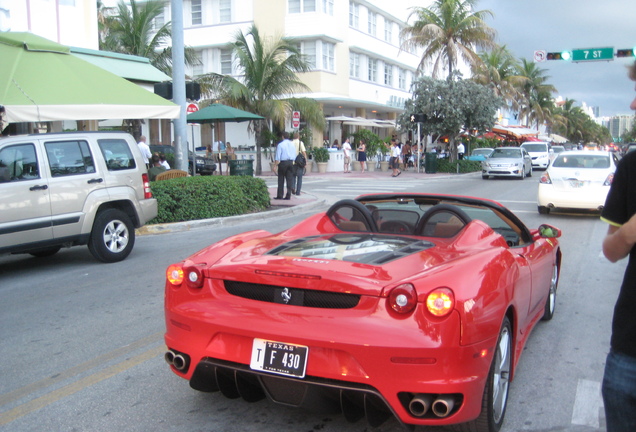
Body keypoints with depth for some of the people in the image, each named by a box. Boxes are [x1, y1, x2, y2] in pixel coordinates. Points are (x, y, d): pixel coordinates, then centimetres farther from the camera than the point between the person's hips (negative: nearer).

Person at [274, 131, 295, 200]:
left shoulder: (280, 144, -7)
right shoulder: (292, 144, 8)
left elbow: (278, 156, -10)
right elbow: (294, 155, 11)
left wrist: (276, 165, -7)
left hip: (283, 162, -4)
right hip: (291, 162, 4)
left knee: (281, 180, 3)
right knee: (289, 180, 3)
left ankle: (280, 195, 5)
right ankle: (288, 195, 1)